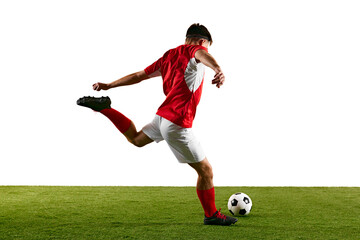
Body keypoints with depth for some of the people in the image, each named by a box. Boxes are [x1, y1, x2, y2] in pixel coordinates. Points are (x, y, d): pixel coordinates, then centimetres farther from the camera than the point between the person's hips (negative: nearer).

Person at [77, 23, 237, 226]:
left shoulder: (168, 56, 14)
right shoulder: (192, 51, -8)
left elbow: (139, 75, 20)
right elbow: (202, 54, -34)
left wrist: (108, 85, 28)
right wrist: (218, 69, -55)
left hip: (162, 116, 8)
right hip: (178, 125, -8)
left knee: (136, 138, 37)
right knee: (205, 170, 1)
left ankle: (104, 108, 27)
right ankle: (212, 215, 11)